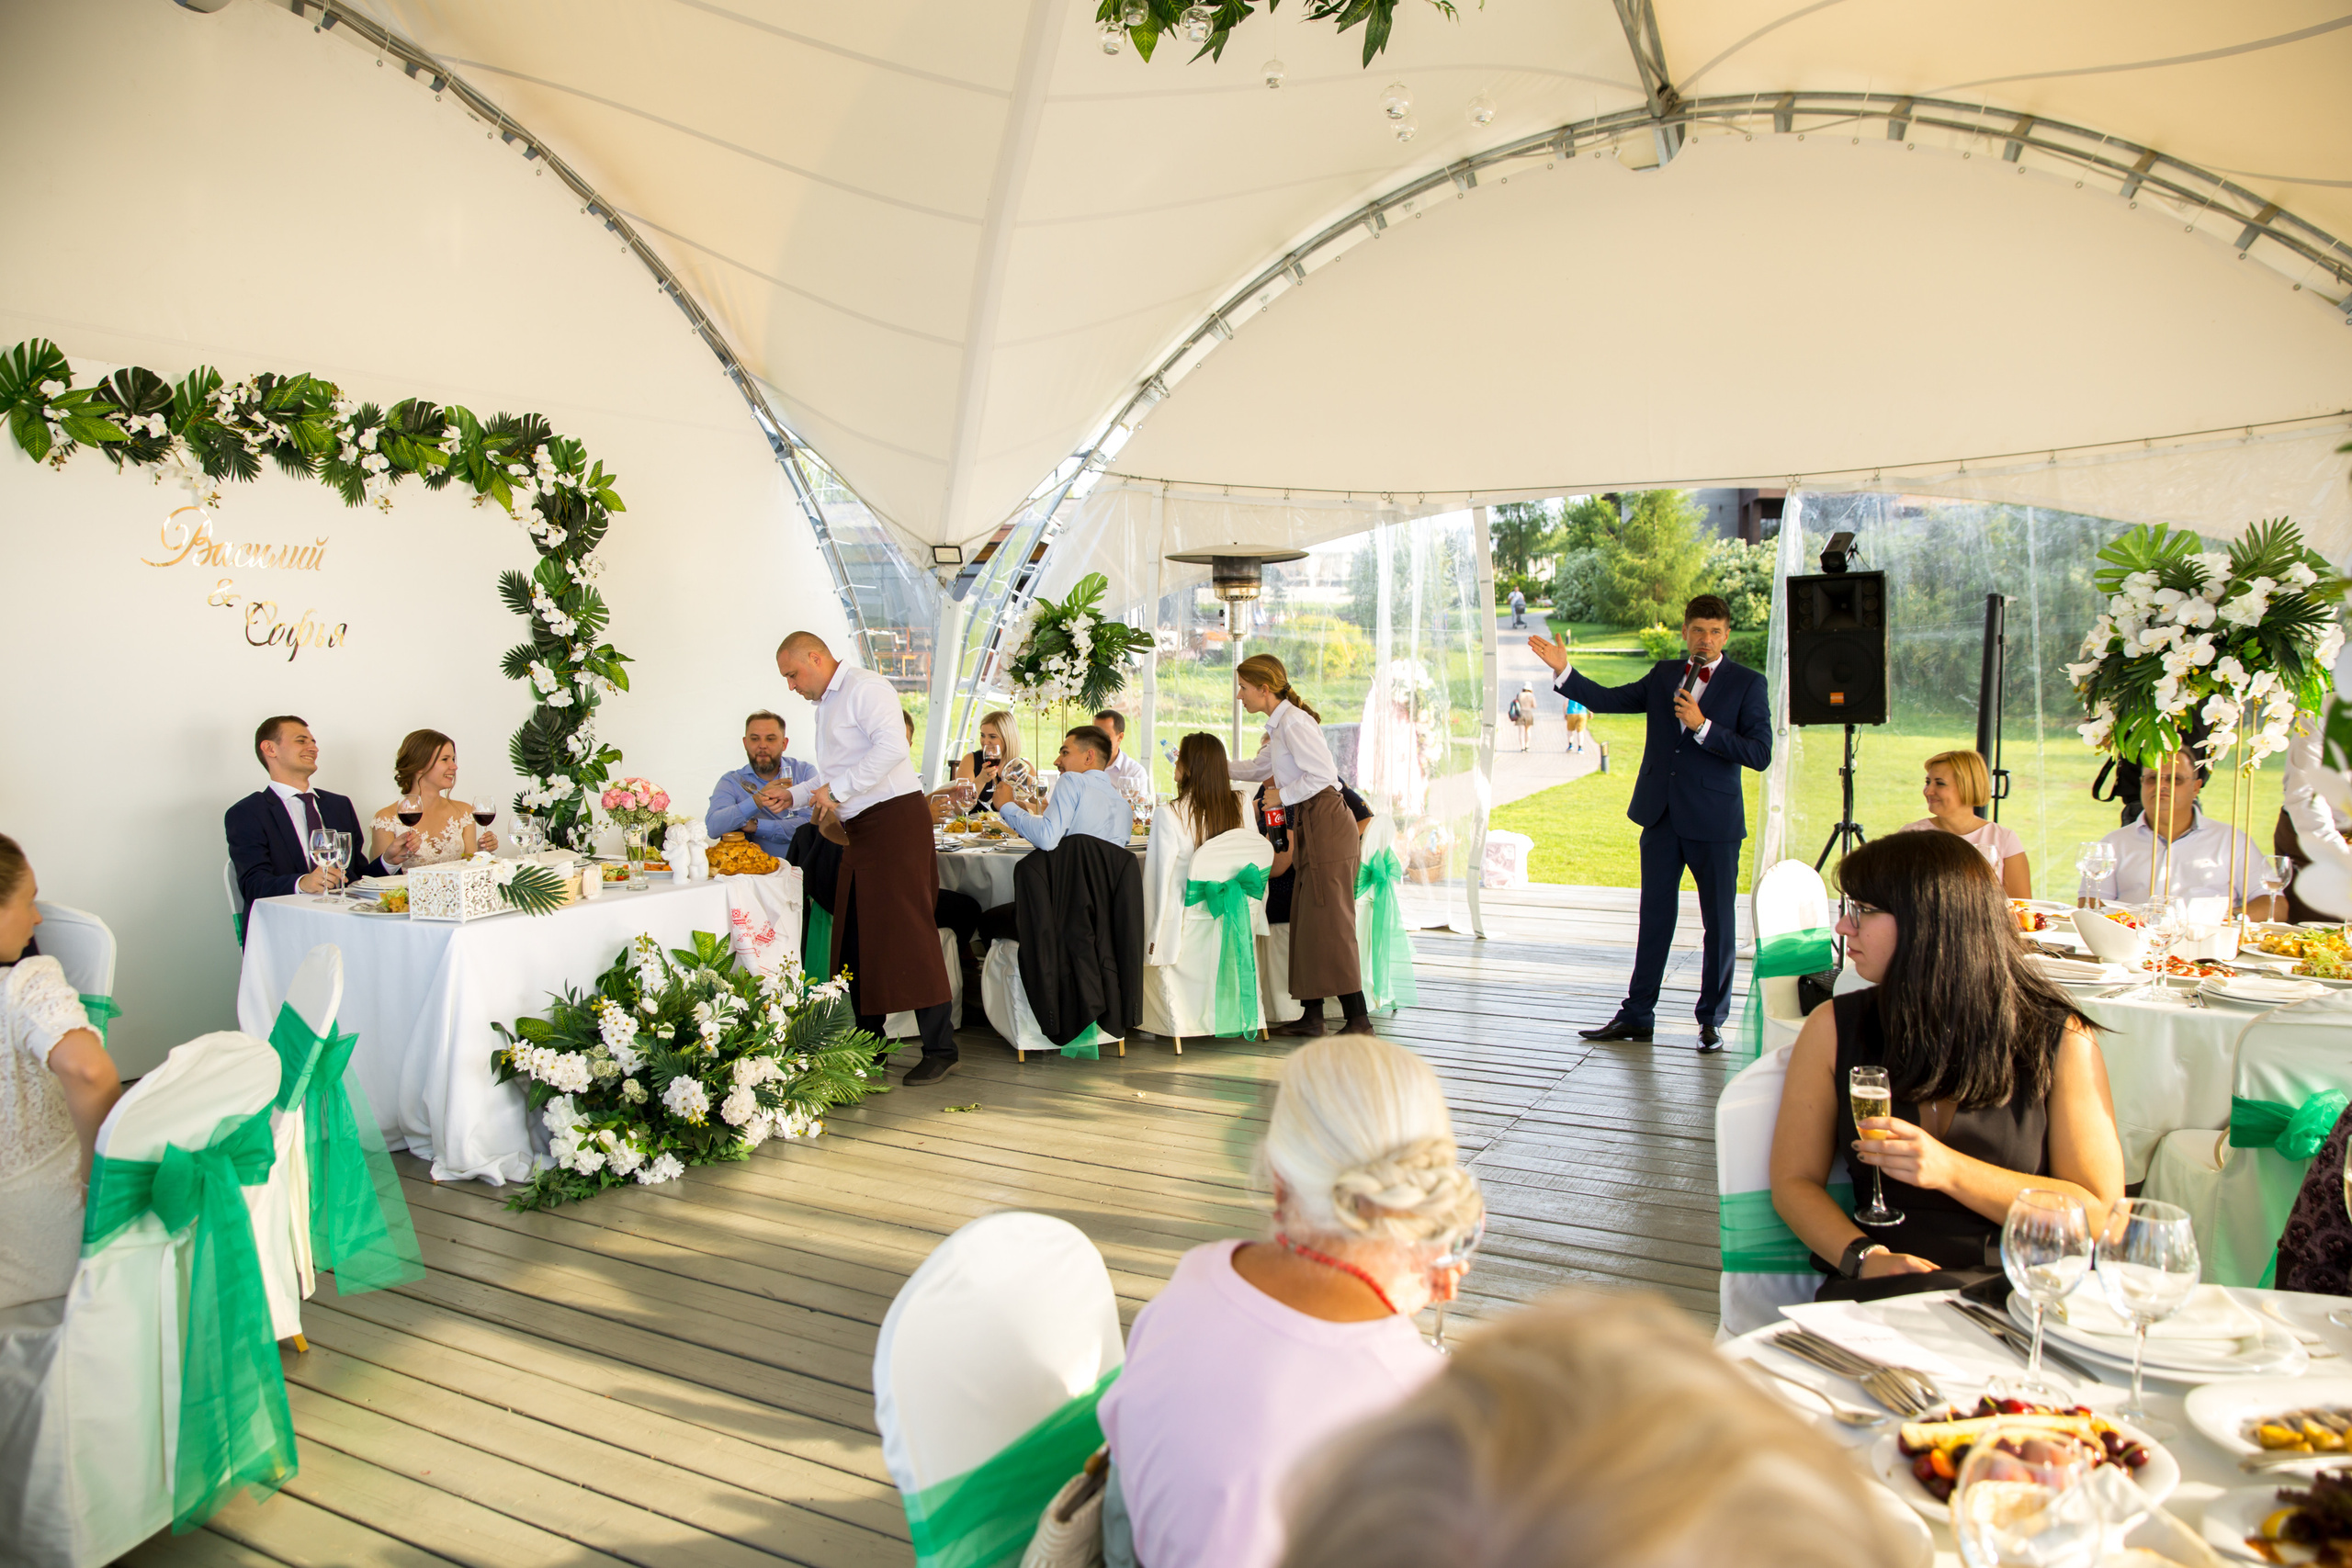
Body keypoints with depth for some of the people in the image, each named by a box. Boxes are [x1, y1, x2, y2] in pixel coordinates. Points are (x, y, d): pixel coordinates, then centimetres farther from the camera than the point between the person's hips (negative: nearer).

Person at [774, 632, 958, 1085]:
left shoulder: (865, 688, -8)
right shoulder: (825, 706, 22)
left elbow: (892, 746, -23)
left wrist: (836, 789, -22)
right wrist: (794, 794, 17)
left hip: (895, 819, -10)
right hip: (859, 830, 10)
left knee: (906, 934, -11)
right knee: (856, 940, 10)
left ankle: (940, 1049, -6)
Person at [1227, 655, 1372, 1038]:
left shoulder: (1293, 722, -13)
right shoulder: (1280, 724, 18)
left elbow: (1322, 773, -21)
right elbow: (1257, 769, 34)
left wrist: (1282, 795, -10)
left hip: (1325, 823, -10)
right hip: (1309, 828, 10)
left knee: (1329, 924, -9)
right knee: (1306, 923, 11)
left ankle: (1358, 1018, -6)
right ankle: (1311, 1016, 17)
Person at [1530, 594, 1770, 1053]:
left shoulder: (1747, 683, -2)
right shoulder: (1663, 675, 11)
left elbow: (1760, 753, -10)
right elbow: (1609, 700, 9)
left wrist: (1703, 727, -18)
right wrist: (1563, 670, -1)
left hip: (1714, 820, -3)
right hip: (1662, 816, 4)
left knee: (1718, 922, 4)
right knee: (1654, 917, 9)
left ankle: (1711, 1020, 18)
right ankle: (1636, 1016, 17)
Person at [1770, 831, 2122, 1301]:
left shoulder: (2059, 1040, 2)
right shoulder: (1833, 1029, 6)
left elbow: (2101, 1213, -1)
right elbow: (1794, 1182, 7)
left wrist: (1951, 1171, -14)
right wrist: (1865, 1258, -13)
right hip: (1887, 1293, 0)